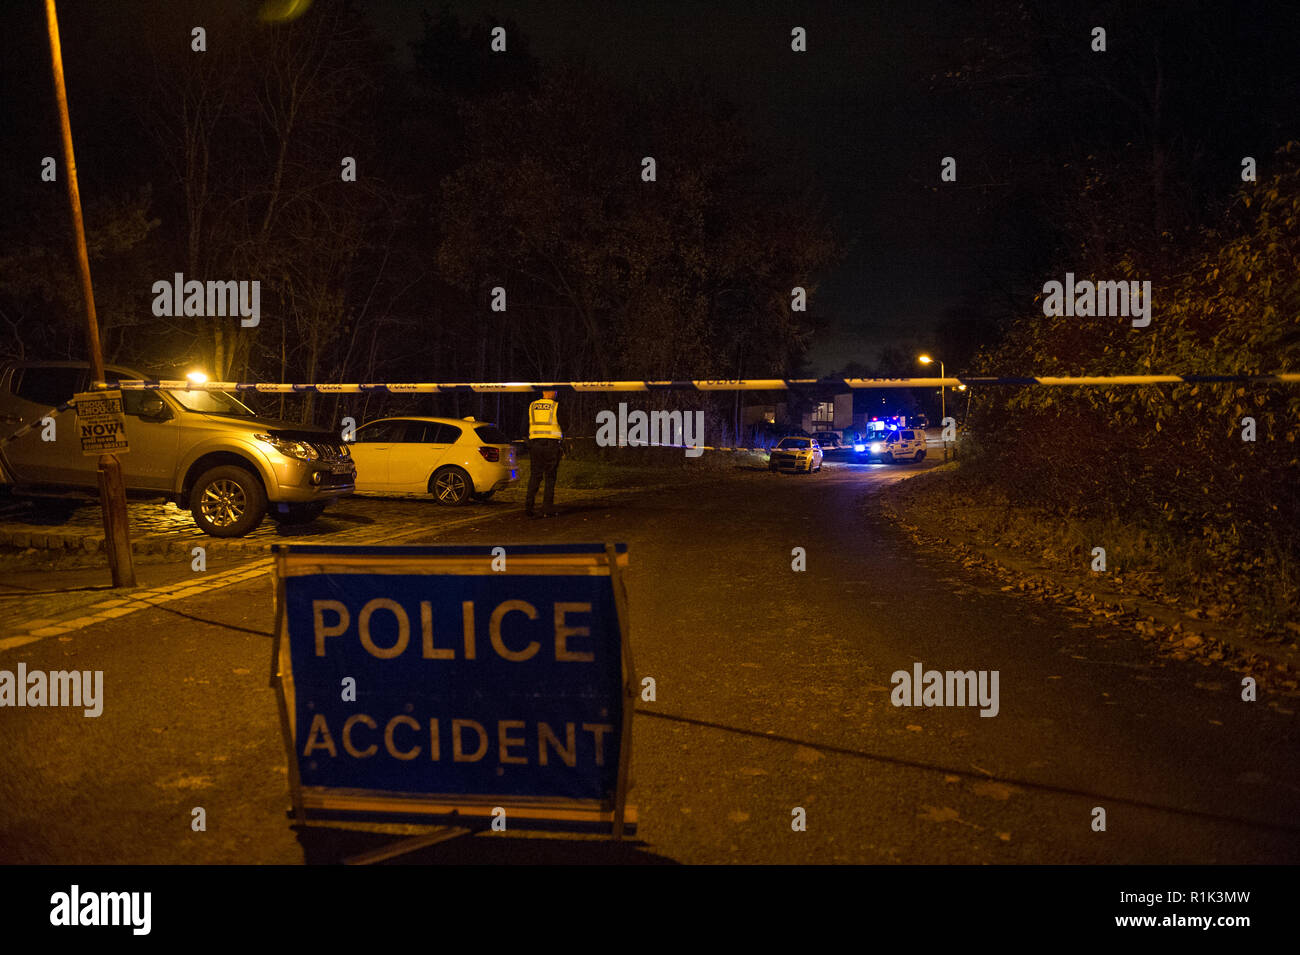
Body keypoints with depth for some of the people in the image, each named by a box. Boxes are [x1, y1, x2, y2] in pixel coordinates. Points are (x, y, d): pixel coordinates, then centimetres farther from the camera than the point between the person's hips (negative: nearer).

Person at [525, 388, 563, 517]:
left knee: (535, 476, 8)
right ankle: (547, 509, 2)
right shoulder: (556, 407, -2)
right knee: (550, 477, 3)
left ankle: (529, 504, -8)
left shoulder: (532, 406, 8)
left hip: (534, 443, 3)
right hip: (552, 444, -3)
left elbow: (527, 426, 12)